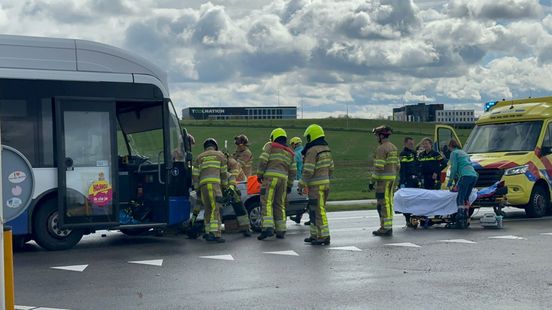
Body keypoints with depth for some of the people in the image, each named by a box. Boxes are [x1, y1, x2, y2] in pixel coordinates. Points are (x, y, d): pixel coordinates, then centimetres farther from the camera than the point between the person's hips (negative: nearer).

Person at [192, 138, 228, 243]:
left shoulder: (200, 157, 21)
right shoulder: (220, 155, 16)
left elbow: (195, 174, 14)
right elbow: (224, 172, 15)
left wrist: (197, 189, 17)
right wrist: (225, 186, 22)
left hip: (203, 184, 3)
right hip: (214, 183, -3)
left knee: (208, 210, 13)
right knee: (215, 209, -10)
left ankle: (208, 232, 12)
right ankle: (215, 234, -21)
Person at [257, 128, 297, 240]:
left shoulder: (270, 147, 6)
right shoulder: (290, 153, 21)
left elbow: (263, 160, -6)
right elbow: (293, 171, 18)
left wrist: (259, 174, 1)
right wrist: (289, 185, 22)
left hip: (270, 176, -5)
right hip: (283, 179, 5)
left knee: (267, 203, -8)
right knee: (279, 205, 11)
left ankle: (268, 228, -22)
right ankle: (281, 231, 8)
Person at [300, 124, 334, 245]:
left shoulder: (312, 151, -16)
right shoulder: (326, 149, 12)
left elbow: (308, 171, -19)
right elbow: (331, 168, 17)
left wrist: (302, 185, -12)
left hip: (316, 186, -9)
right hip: (325, 183, 9)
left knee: (318, 211, -6)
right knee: (313, 210, 15)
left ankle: (324, 236, -6)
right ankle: (315, 235, 18)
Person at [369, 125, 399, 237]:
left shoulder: (381, 148, -14)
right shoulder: (394, 148, 14)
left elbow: (379, 167, -19)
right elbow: (397, 165, 16)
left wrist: (372, 181, -15)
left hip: (383, 179, -9)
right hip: (392, 177, 9)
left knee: (383, 204, -6)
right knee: (389, 203, 13)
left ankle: (385, 228, -5)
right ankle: (389, 227, 16)